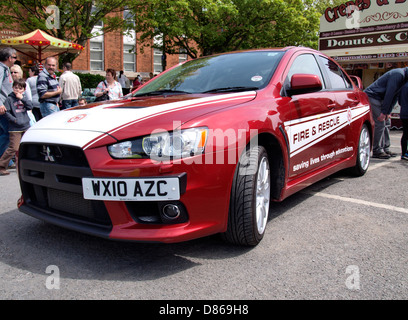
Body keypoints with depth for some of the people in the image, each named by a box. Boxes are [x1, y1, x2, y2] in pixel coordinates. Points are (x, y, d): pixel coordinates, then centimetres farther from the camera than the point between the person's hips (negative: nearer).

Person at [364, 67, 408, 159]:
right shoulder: (398, 74, -19)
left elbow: (395, 96, 11)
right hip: (372, 96, -10)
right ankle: (377, 151, -6)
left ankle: (385, 149, 15)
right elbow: (389, 93, -23)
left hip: (379, 99, 10)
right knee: (380, 123, -11)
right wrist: (384, 112, -23)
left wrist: (388, 112, 4)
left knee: (386, 122, 10)